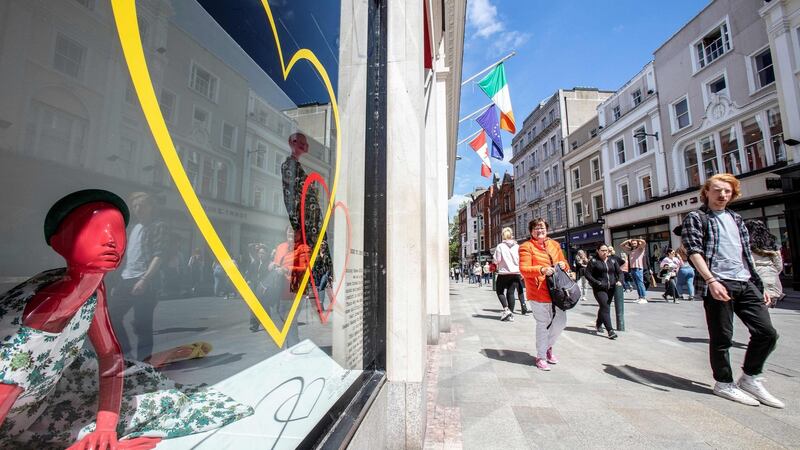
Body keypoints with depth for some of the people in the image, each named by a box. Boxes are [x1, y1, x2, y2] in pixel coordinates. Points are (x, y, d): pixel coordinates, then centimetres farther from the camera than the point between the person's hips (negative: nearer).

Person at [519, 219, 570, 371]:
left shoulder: (555, 245, 13)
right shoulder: (526, 247, -6)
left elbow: (564, 264, 22)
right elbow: (524, 270, -15)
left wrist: (563, 264, -2)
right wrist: (542, 270, -29)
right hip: (538, 292, -6)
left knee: (561, 322, 11)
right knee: (543, 324, 3)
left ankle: (548, 346, 38)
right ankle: (541, 357, 22)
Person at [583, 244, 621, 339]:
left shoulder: (613, 260, 8)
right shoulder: (594, 261, -6)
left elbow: (619, 272, 10)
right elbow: (587, 274, -7)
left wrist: (619, 281, -9)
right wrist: (597, 283, -17)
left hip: (611, 288, 5)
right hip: (599, 289, -5)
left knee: (604, 307, 17)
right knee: (606, 308, -13)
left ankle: (598, 324, 37)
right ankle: (610, 330, -13)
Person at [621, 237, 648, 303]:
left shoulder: (640, 249, 3)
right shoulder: (630, 250, 16)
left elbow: (643, 242, -15)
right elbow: (621, 245, 23)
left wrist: (635, 240, -1)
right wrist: (628, 241, 13)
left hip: (638, 269, -6)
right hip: (632, 269, 6)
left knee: (640, 283, -8)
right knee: (637, 284, 9)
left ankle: (644, 298, -5)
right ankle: (640, 297, 14)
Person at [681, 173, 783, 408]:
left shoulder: (736, 219, 20)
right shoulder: (695, 218, -1)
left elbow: (747, 254, 22)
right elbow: (694, 251, -12)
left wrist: (760, 285, 17)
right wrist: (711, 281, -21)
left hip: (746, 283, 7)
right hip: (718, 284, -7)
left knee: (767, 332, 6)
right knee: (722, 337, 1)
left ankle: (749, 378, 23)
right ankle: (724, 384, 16)